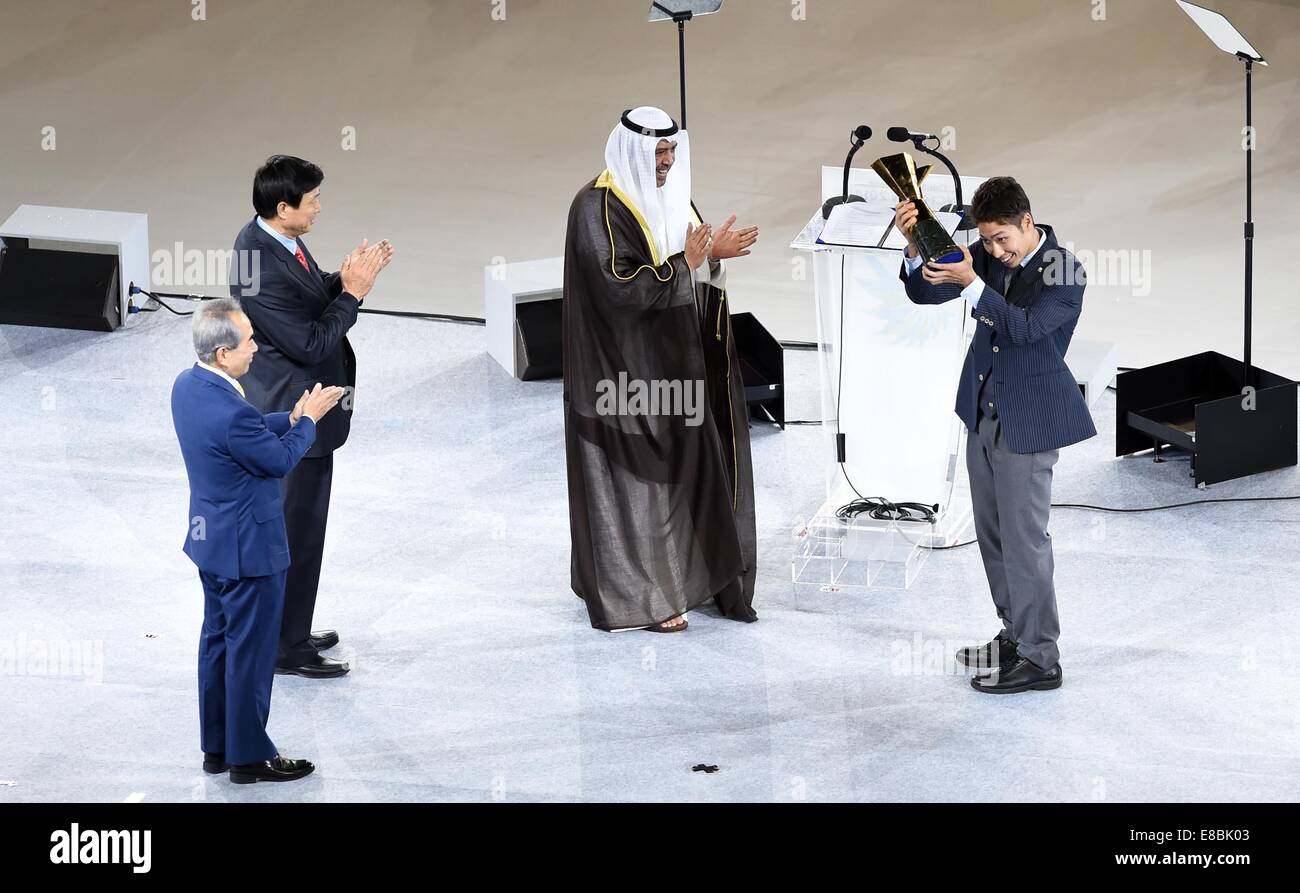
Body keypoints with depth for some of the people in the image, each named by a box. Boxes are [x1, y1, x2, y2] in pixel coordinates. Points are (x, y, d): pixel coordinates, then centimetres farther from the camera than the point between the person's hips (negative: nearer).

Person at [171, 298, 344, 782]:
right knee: (251, 651, 5)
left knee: (218, 640, 19)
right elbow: (280, 461, -16)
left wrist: (291, 418, 4)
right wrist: (307, 421, -1)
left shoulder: (187, 384, -3)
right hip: (249, 545, -9)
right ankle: (249, 756, 18)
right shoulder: (231, 412, -32)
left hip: (209, 539, 9)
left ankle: (217, 747, 31)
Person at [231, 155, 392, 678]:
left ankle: (287, 629, 36)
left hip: (290, 409, 10)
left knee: (294, 525, 22)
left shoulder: (268, 237, 1)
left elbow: (310, 297, 14)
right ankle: (285, 649, 15)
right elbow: (312, 343, -26)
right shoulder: (262, 270, -29)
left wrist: (344, 279, -2)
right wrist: (353, 293, -19)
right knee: (296, 531, 3)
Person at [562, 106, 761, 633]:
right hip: (628, 370, -8)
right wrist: (684, 263, -23)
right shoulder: (599, 208, -16)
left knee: (684, 466, 12)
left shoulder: (666, 196, 9)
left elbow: (692, 279, 14)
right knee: (635, 476, -1)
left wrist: (713, 252, -7)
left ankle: (684, 574, 23)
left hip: (673, 362, 8)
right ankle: (637, 597, 7)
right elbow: (620, 288, -24)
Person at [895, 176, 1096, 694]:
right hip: (984, 414, 7)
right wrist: (916, 246, -19)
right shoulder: (987, 255, 0)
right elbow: (924, 294, 0)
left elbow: (1024, 326, -28)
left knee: (1023, 539, -4)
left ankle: (1039, 660, 4)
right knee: (992, 534, 16)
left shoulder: (1064, 273, -17)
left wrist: (970, 282, -37)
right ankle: (1016, 636, 30)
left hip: (1028, 423, -7)